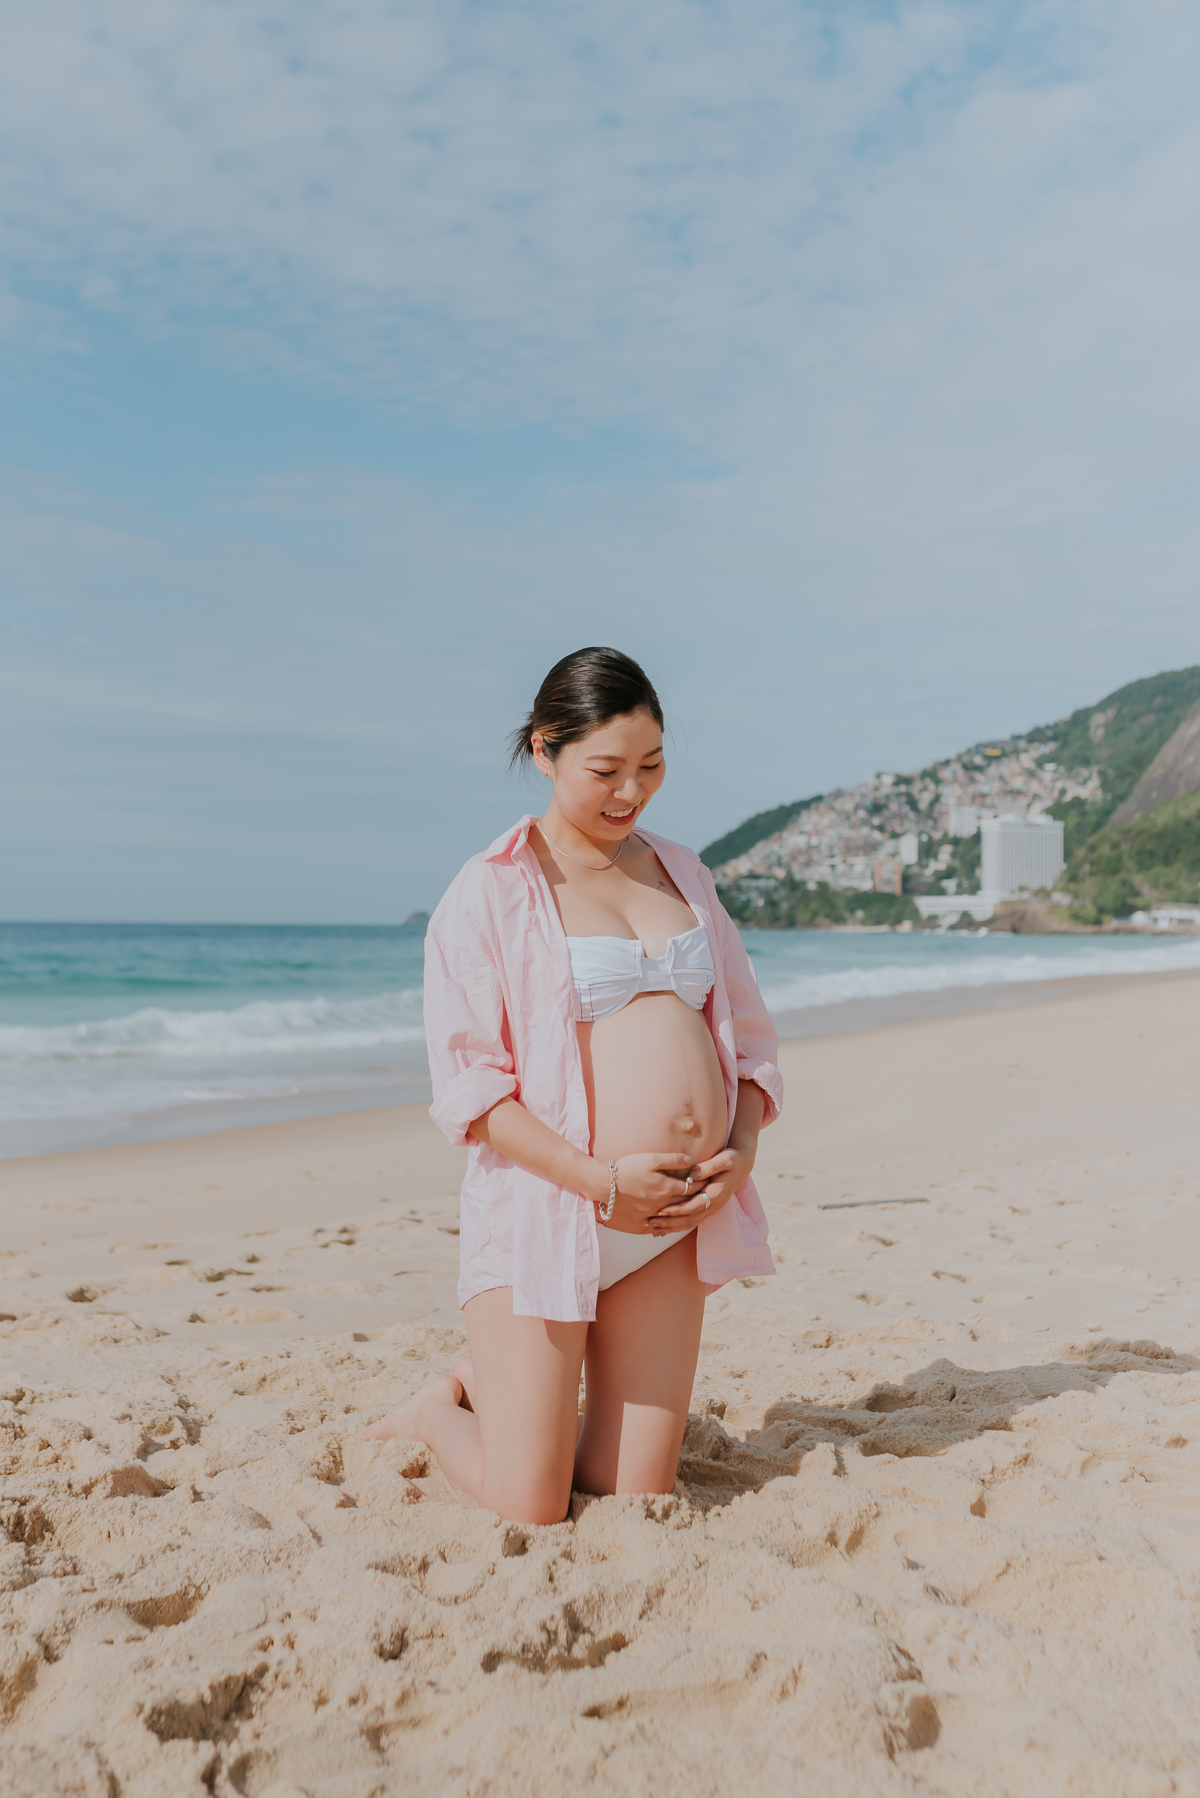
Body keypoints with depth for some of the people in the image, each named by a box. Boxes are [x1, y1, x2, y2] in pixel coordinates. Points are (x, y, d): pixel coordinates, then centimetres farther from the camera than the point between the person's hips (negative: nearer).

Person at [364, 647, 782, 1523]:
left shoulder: (685, 874, 13)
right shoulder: (491, 890, -5)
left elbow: (748, 1037, 16)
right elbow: (470, 1084, -10)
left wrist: (742, 1150, -3)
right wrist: (601, 1180, -19)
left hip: (672, 1221, 5)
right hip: (545, 1201, -5)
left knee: (638, 1494, 8)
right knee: (529, 1511, -2)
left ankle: (513, 1390, 34)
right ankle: (435, 1414, 29)